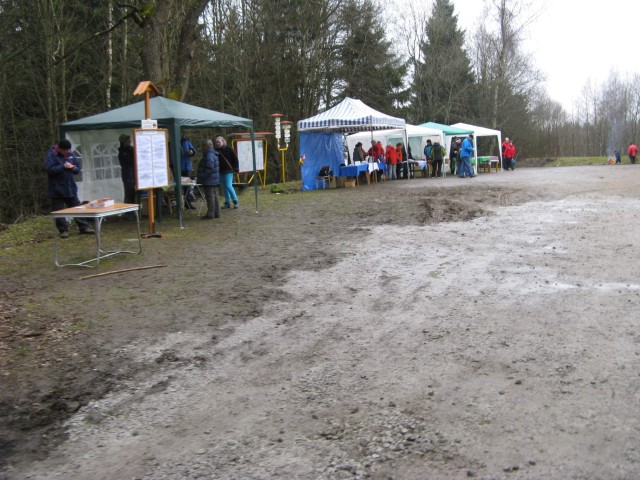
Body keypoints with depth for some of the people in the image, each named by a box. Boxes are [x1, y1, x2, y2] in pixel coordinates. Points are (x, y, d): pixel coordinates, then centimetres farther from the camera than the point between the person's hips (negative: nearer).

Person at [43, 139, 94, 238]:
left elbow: (78, 168, 13)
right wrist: (63, 166, -23)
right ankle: (63, 230, 10)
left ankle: (84, 227, 14)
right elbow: (49, 169, -22)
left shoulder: (70, 155, 8)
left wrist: (74, 168, -11)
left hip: (70, 187, 5)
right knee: (59, 211, 1)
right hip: (57, 189, -5)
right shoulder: (51, 155, -10)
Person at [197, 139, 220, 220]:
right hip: (214, 180, 11)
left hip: (209, 181, -11)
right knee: (214, 196, 14)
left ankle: (210, 214, -4)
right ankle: (216, 213, 19)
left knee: (210, 197, -7)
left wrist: (203, 177, -18)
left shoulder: (209, 155, -18)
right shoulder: (213, 154, 16)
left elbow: (209, 168, -25)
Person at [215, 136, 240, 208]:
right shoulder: (216, 150, 7)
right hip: (220, 172, 5)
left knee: (228, 186, -12)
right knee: (224, 187, 8)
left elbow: (235, 159, -3)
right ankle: (227, 203, 15)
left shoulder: (229, 149, -4)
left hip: (228, 171, -5)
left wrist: (236, 169, -9)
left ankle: (235, 201, 1)